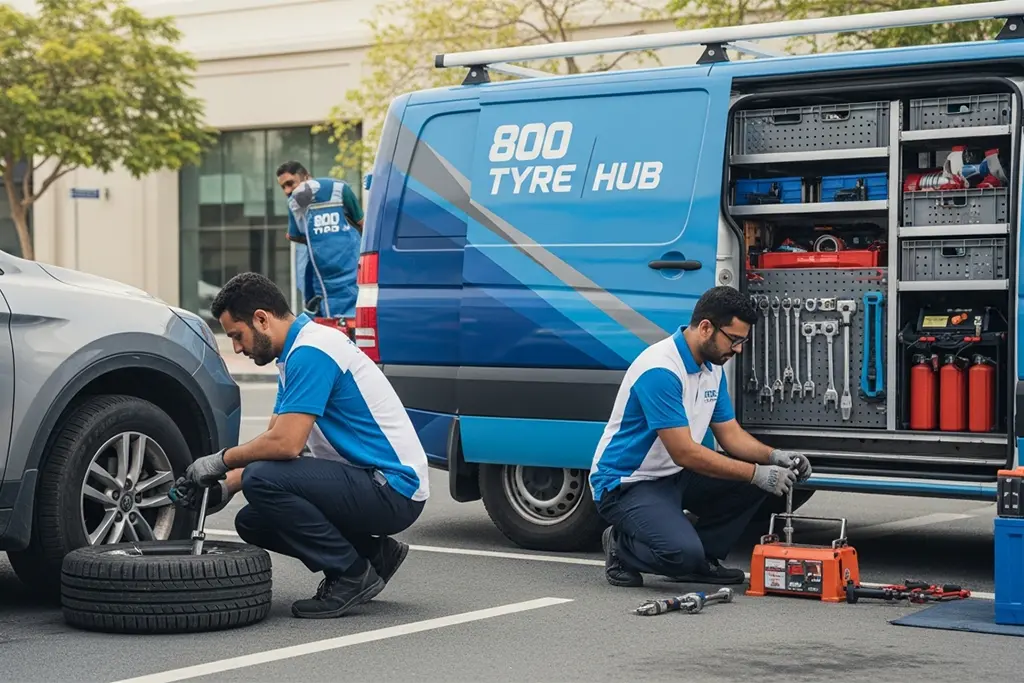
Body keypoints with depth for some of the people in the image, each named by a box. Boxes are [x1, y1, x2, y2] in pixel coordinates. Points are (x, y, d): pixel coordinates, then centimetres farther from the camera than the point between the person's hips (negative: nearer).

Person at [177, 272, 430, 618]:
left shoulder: (311, 351, -18)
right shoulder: (298, 352, 14)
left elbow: (285, 444, -25)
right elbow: (272, 441, 19)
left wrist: (222, 460, -9)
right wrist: (226, 486, 8)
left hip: (393, 489, -10)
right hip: (369, 482, 10)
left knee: (263, 481, -23)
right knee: (253, 522, 9)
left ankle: (352, 575, -9)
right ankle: (373, 553, 14)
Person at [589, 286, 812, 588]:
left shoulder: (713, 367, 5)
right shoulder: (660, 370, -26)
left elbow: (730, 433, 9)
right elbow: (684, 452, -27)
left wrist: (773, 457, -10)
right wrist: (756, 473, -24)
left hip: (675, 476, 9)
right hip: (626, 483, -9)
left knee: (753, 480, -4)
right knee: (683, 552, -31)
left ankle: (704, 559, 7)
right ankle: (623, 548, 0)